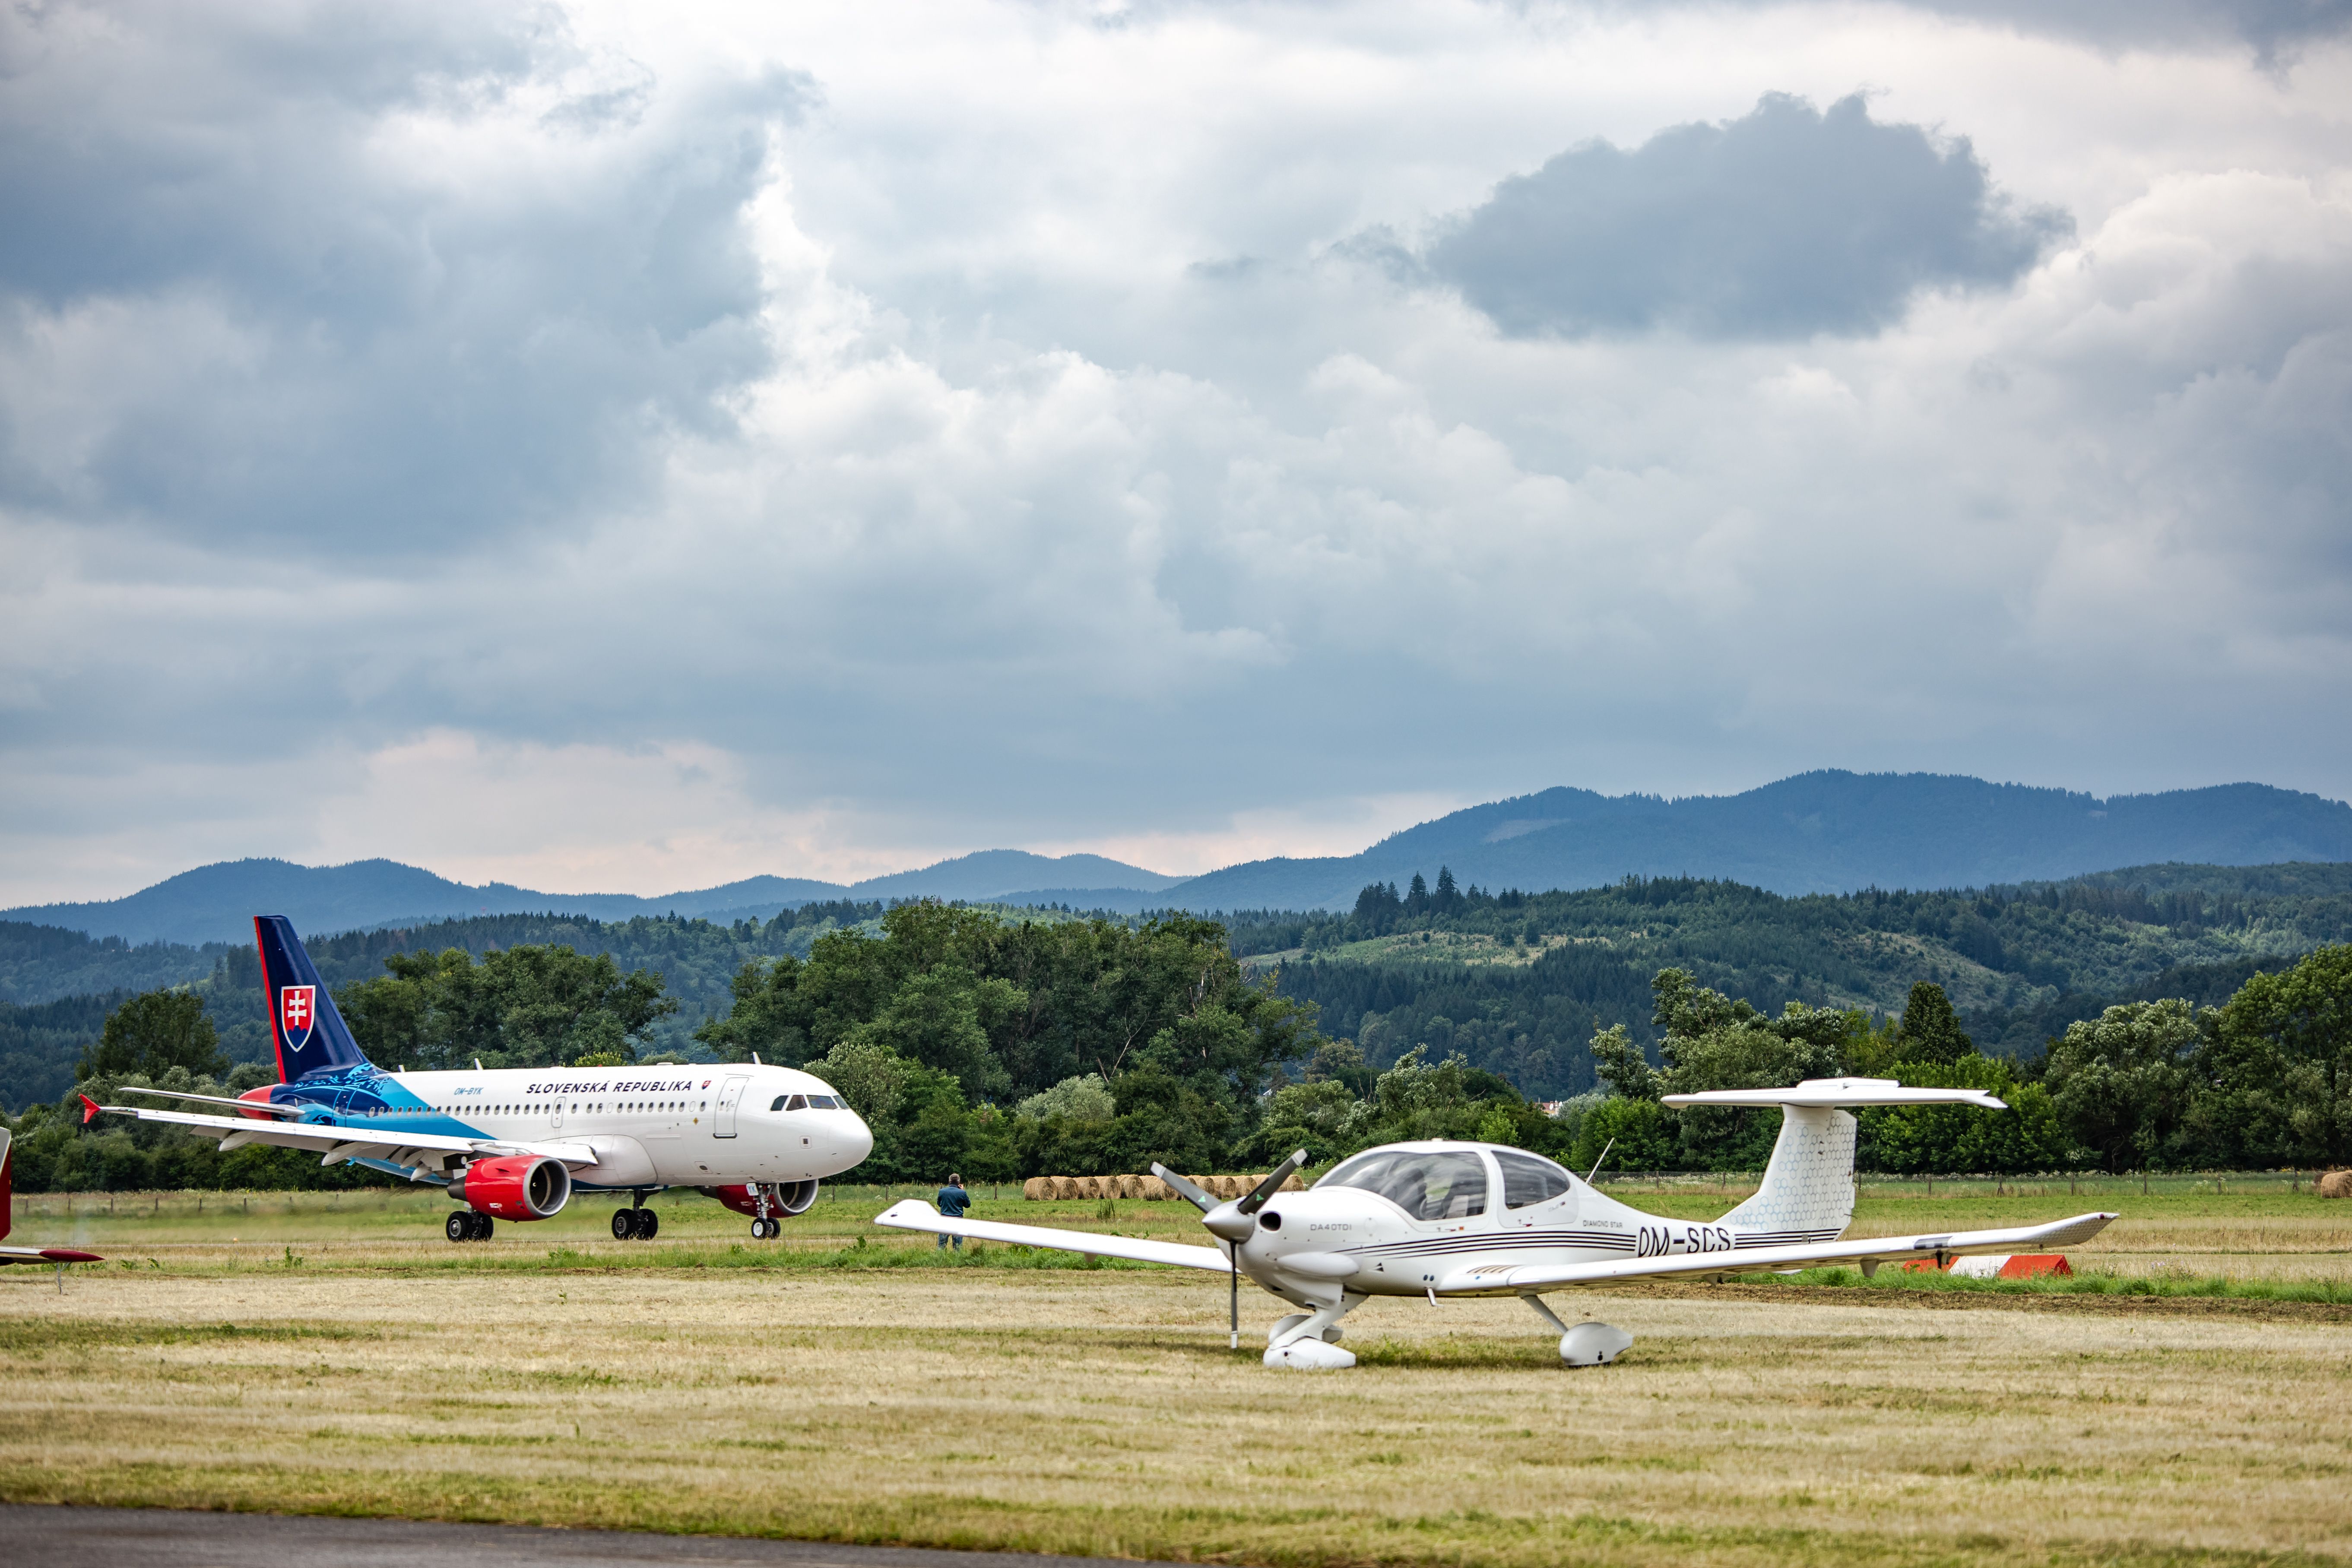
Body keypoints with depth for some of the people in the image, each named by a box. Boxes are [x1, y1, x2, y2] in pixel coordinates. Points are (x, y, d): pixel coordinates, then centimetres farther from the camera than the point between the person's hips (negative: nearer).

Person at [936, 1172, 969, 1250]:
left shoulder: (942, 1191, -3)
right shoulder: (962, 1193, -8)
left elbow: (939, 1204, 13)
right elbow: (968, 1205, 7)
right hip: (958, 1220, -1)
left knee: (942, 1244, 7)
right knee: (958, 1245, 5)